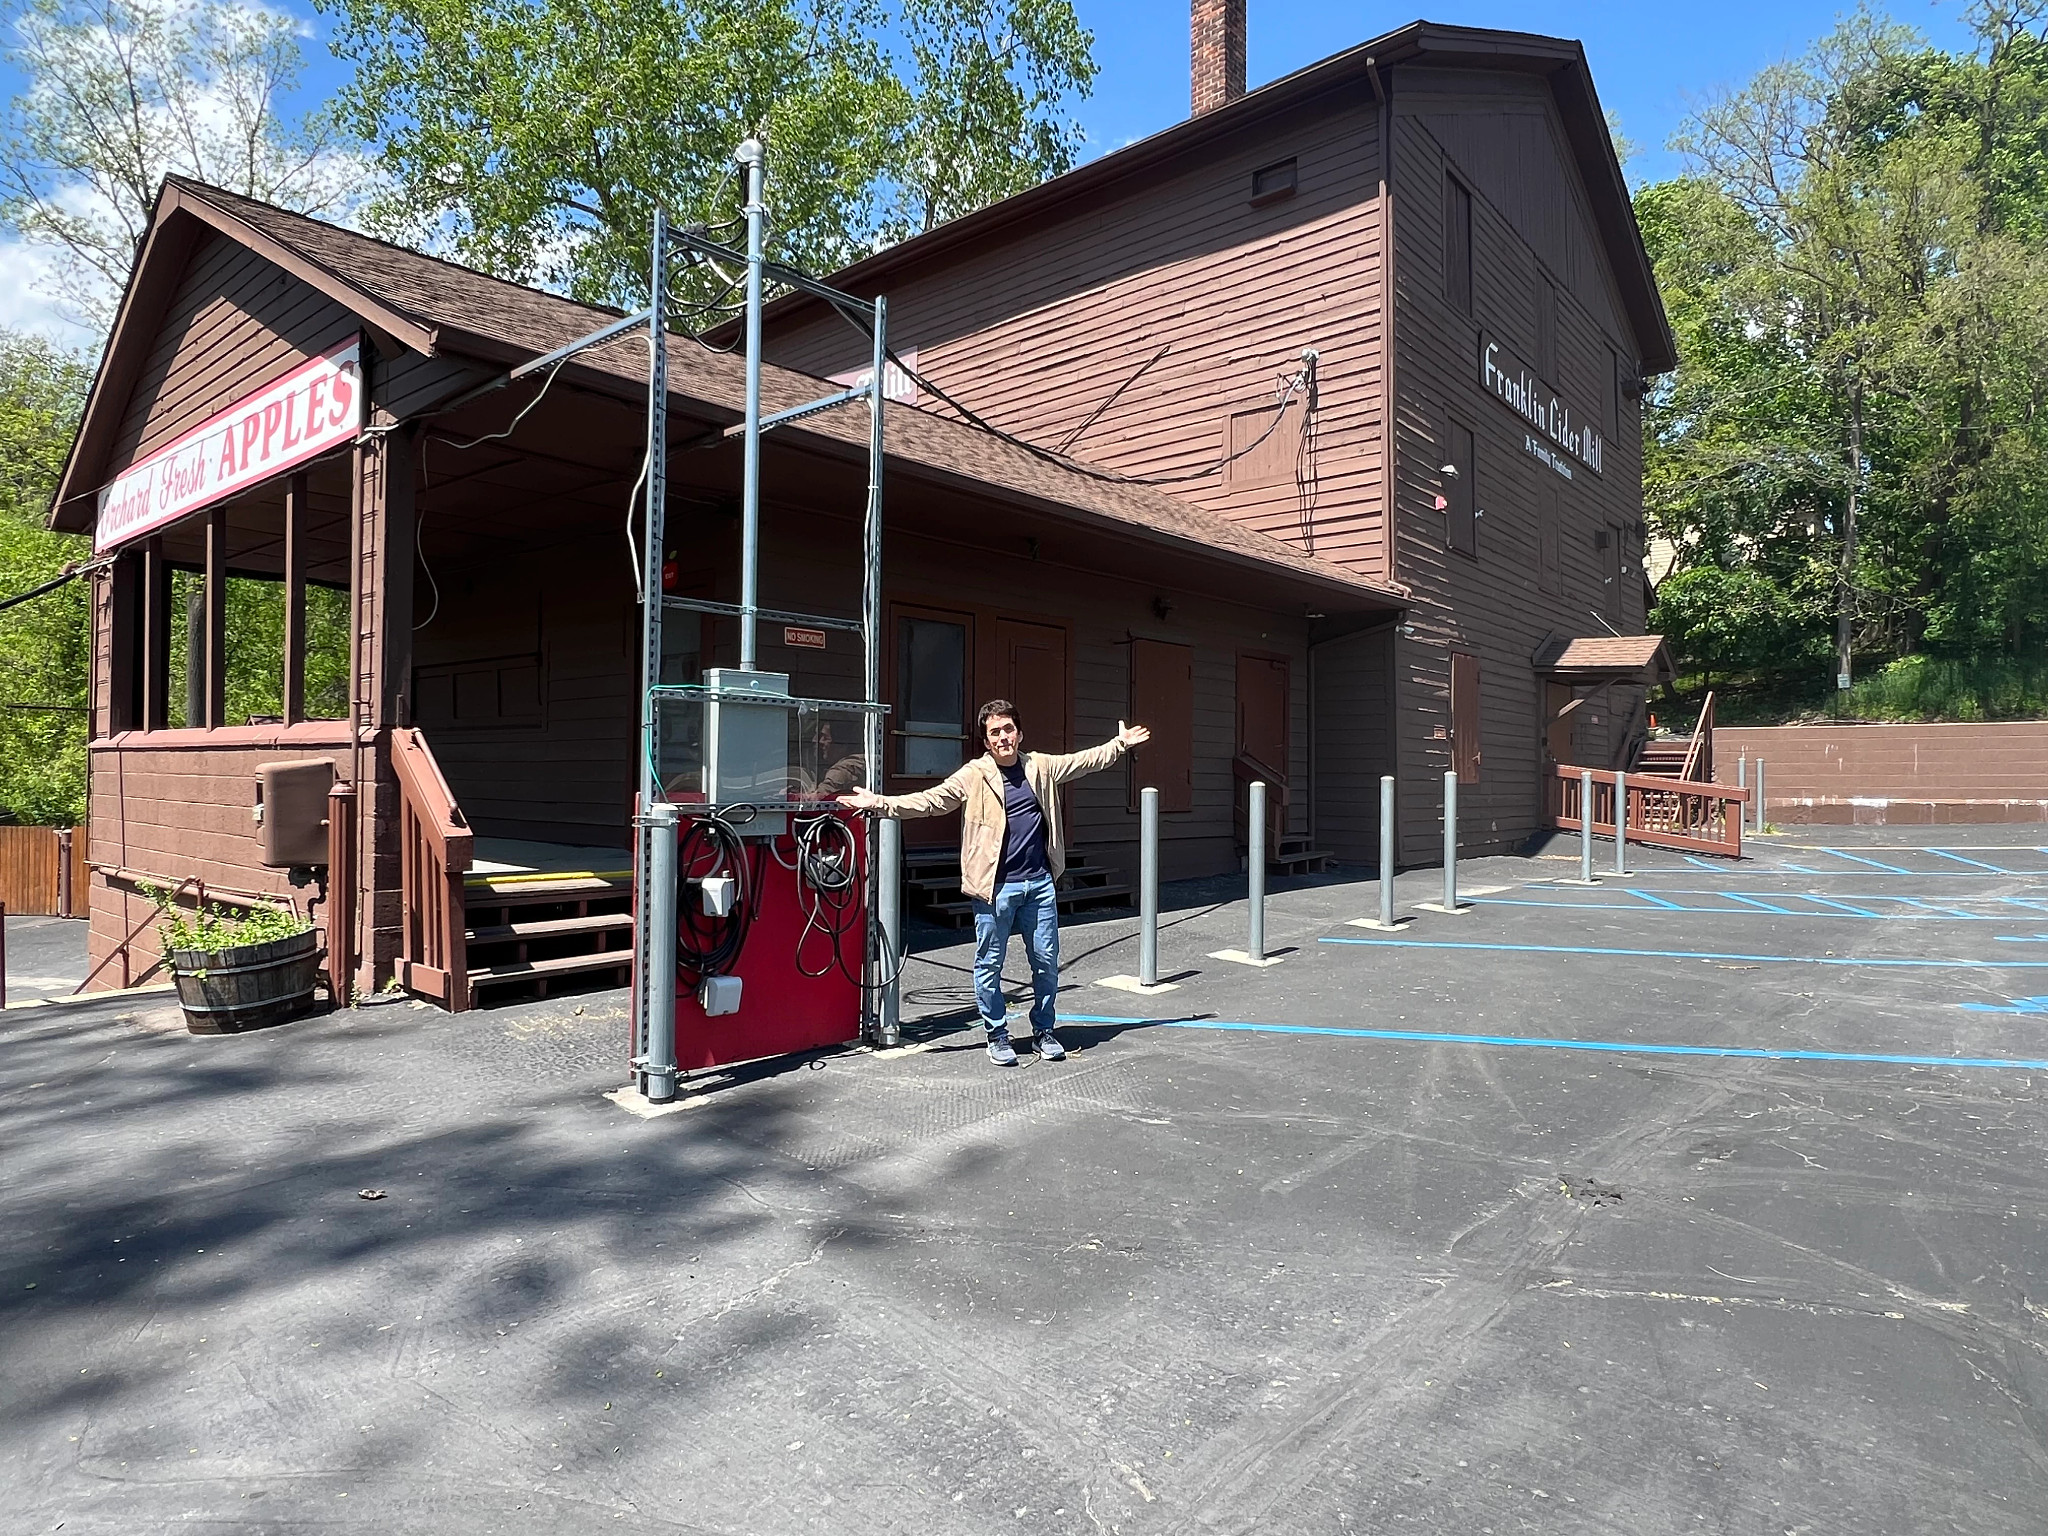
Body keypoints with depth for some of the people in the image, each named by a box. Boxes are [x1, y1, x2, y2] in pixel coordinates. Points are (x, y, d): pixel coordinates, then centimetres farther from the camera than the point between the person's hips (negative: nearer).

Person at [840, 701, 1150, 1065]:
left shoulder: (1041, 766, 8)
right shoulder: (973, 775, -4)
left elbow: (1085, 761, 19)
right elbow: (928, 800, -9)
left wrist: (1120, 744, 18)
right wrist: (879, 802, -18)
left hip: (1040, 884, 3)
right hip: (995, 887, -3)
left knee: (1047, 961, 10)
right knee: (990, 965, 5)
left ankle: (1043, 1030, 29)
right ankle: (997, 1035, 23)